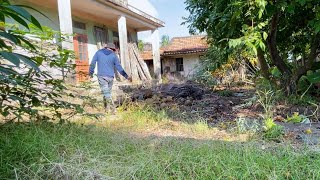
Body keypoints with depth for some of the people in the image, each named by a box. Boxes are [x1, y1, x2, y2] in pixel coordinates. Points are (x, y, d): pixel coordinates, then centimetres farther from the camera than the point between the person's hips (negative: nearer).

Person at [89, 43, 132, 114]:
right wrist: (127, 76, 7)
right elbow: (119, 67, 2)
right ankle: (107, 109, 22)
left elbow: (92, 63, 7)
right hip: (110, 77, 2)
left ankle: (113, 110, -17)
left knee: (106, 93, -6)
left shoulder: (98, 52, 6)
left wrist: (91, 73, 20)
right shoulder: (114, 55, 4)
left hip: (101, 76, -1)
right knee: (108, 92, 16)